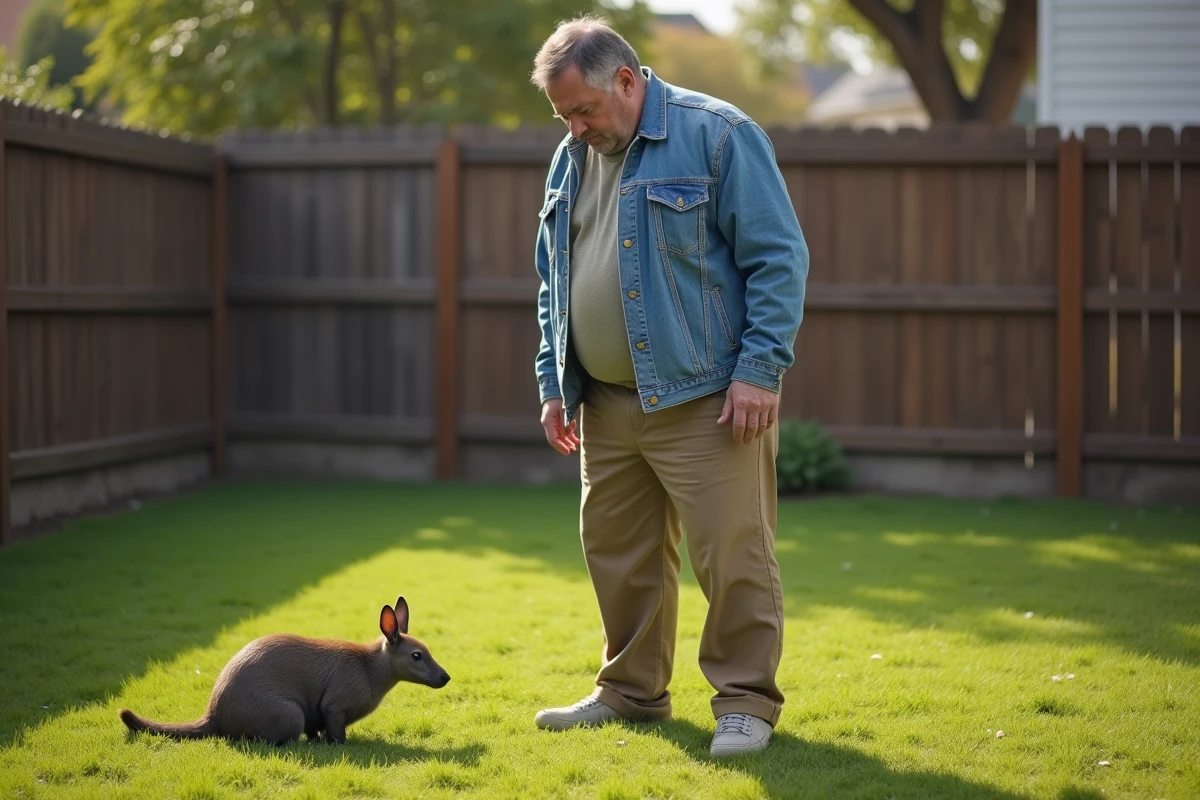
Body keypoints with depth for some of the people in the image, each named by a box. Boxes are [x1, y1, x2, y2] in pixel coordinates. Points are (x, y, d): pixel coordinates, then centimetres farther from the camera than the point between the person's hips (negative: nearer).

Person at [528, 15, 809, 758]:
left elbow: (779, 259, -11)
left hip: (706, 397, -7)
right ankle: (632, 690, 29)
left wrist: (760, 369, -16)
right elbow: (554, 281, 21)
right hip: (605, 403, 7)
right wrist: (554, 382, 15)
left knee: (732, 554, -4)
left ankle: (747, 702, 8)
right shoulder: (572, 159, 13)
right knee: (618, 552, 14)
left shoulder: (718, 135, -8)